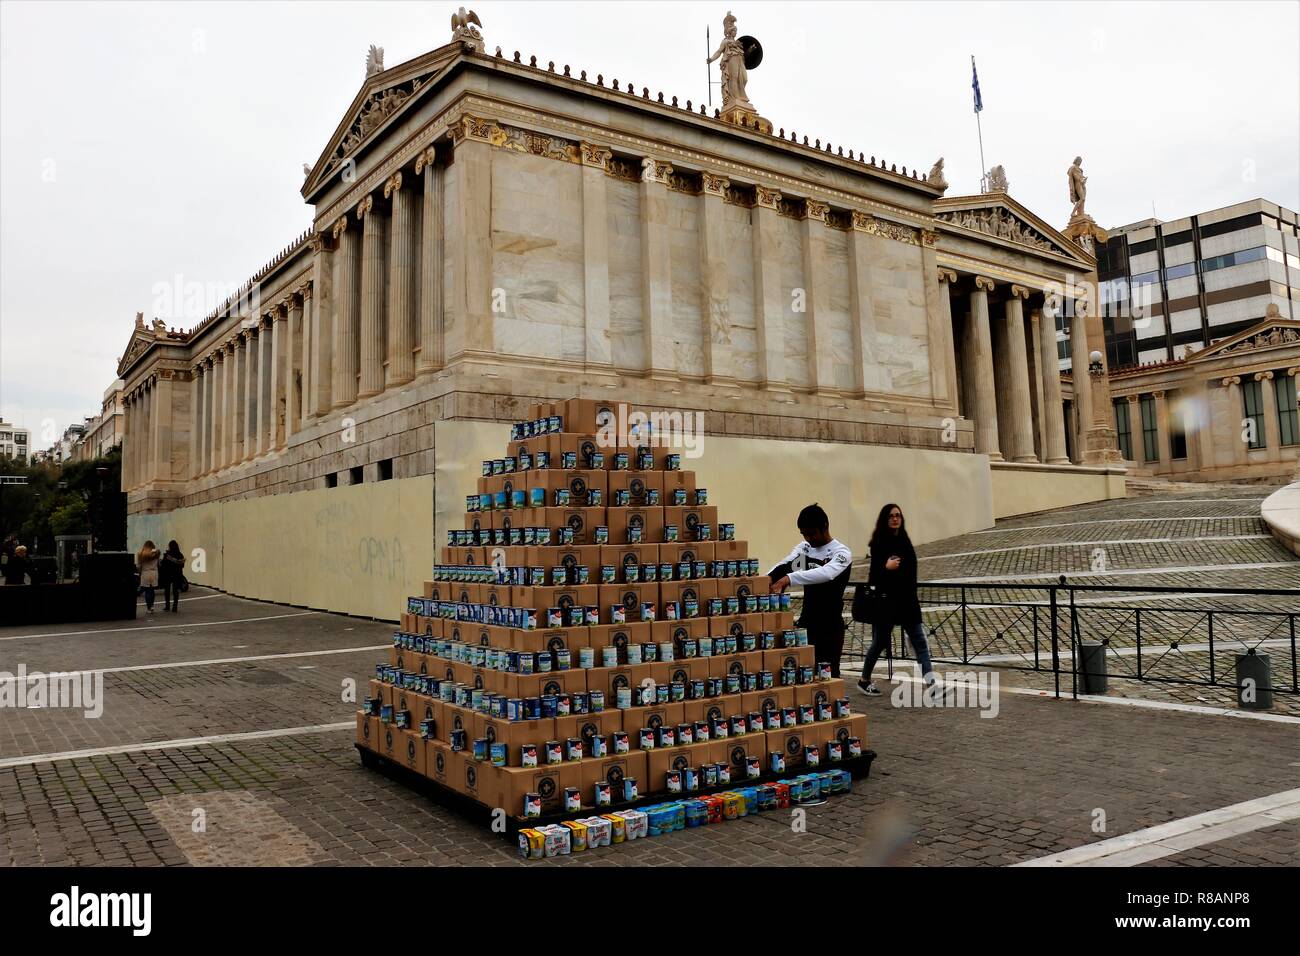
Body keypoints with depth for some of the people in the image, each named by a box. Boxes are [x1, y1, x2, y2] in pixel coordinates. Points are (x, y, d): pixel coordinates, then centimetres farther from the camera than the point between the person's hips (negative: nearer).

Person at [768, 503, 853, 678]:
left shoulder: (841, 552, -12)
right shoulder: (804, 548, 7)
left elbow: (825, 573, -32)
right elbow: (783, 566, -8)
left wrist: (788, 578, -44)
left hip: (830, 626, -5)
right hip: (805, 623, 6)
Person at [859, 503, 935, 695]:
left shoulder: (905, 541, 9)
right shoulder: (879, 544, -9)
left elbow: (910, 571, 16)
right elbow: (873, 574, -13)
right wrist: (886, 568, -32)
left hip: (907, 600, 6)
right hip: (886, 602, -6)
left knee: (919, 642, -3)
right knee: (880, 642, 7)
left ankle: (932, 683, -8)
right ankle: (864, 680, 26)